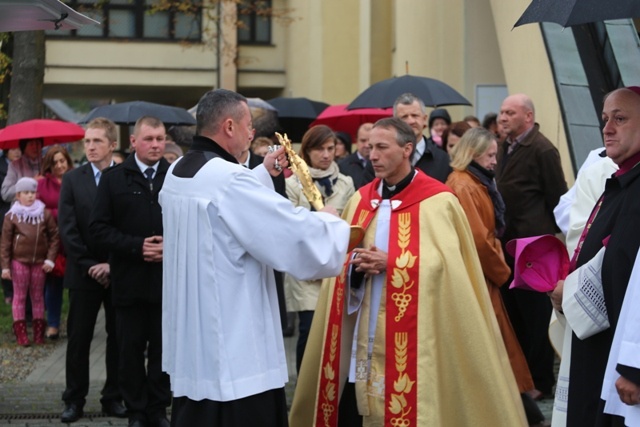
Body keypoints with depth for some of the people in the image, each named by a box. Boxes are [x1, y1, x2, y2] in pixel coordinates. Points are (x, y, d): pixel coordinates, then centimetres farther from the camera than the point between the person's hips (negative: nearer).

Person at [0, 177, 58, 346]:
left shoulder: (45, 214, 0)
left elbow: (54, 237, 2)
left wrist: (50, 259, -5)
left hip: (39, 262, 2)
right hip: (19, 262, -2)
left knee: (38, 296, 10)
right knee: (20, 296, 4)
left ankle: (39, 333, 16)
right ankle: (21, 334, 7)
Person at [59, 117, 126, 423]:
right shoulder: (72, 180, 3)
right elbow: (67, 229, -1)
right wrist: (89, 265, -9)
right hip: (84, 272, 1)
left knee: (118, 337, 6)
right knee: (78, 338, 4)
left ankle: (113, 398, 15)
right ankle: (74, 400, 12)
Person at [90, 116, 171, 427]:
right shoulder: (114, 178, 2)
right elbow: (99, 228, -3)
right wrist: (137, 246, -13)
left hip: (168, 279, 0)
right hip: (130, 280, 0)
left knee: (163, 348, 7)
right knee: (131, 349, 7)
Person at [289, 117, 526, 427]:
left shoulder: (437, 201, -5)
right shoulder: (360, 200, 12)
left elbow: (442, 264, -12)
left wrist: (390, 263, -19)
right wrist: (357, 265, -11)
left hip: (413, 341, -5)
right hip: (362, 339, 5)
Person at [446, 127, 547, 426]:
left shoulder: (474, 182, 14)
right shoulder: (463, 186, -19)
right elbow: (477, 239, -23)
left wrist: (497, 268, 8)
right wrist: (500, 272, -10)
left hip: (483, 275, 10)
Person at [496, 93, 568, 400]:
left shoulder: (542, 150, -14)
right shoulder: (506, 147, 10)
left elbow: (557, 197, -13)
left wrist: (547, 235, -9)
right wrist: (499, 232, 11)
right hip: (508, 242, 8)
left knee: (534, 312, 2)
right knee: (512, 310, 14)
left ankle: (541, 380, 13)